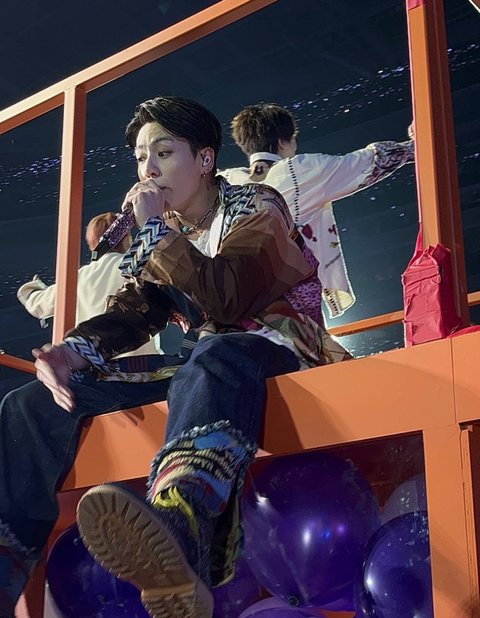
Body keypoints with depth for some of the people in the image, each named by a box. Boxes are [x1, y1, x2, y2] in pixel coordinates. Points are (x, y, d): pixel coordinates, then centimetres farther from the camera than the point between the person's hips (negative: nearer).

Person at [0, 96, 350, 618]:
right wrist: (75, 349, -14)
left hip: (275, 352, -6)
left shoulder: (256, 207, 0)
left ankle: (177, 531, -75)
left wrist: (155, 229, -13)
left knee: (215, 358, -44)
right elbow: (130, 312, 7)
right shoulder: (166, 236, 20)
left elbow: (225, 299, -18)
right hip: (200, 369, 7)